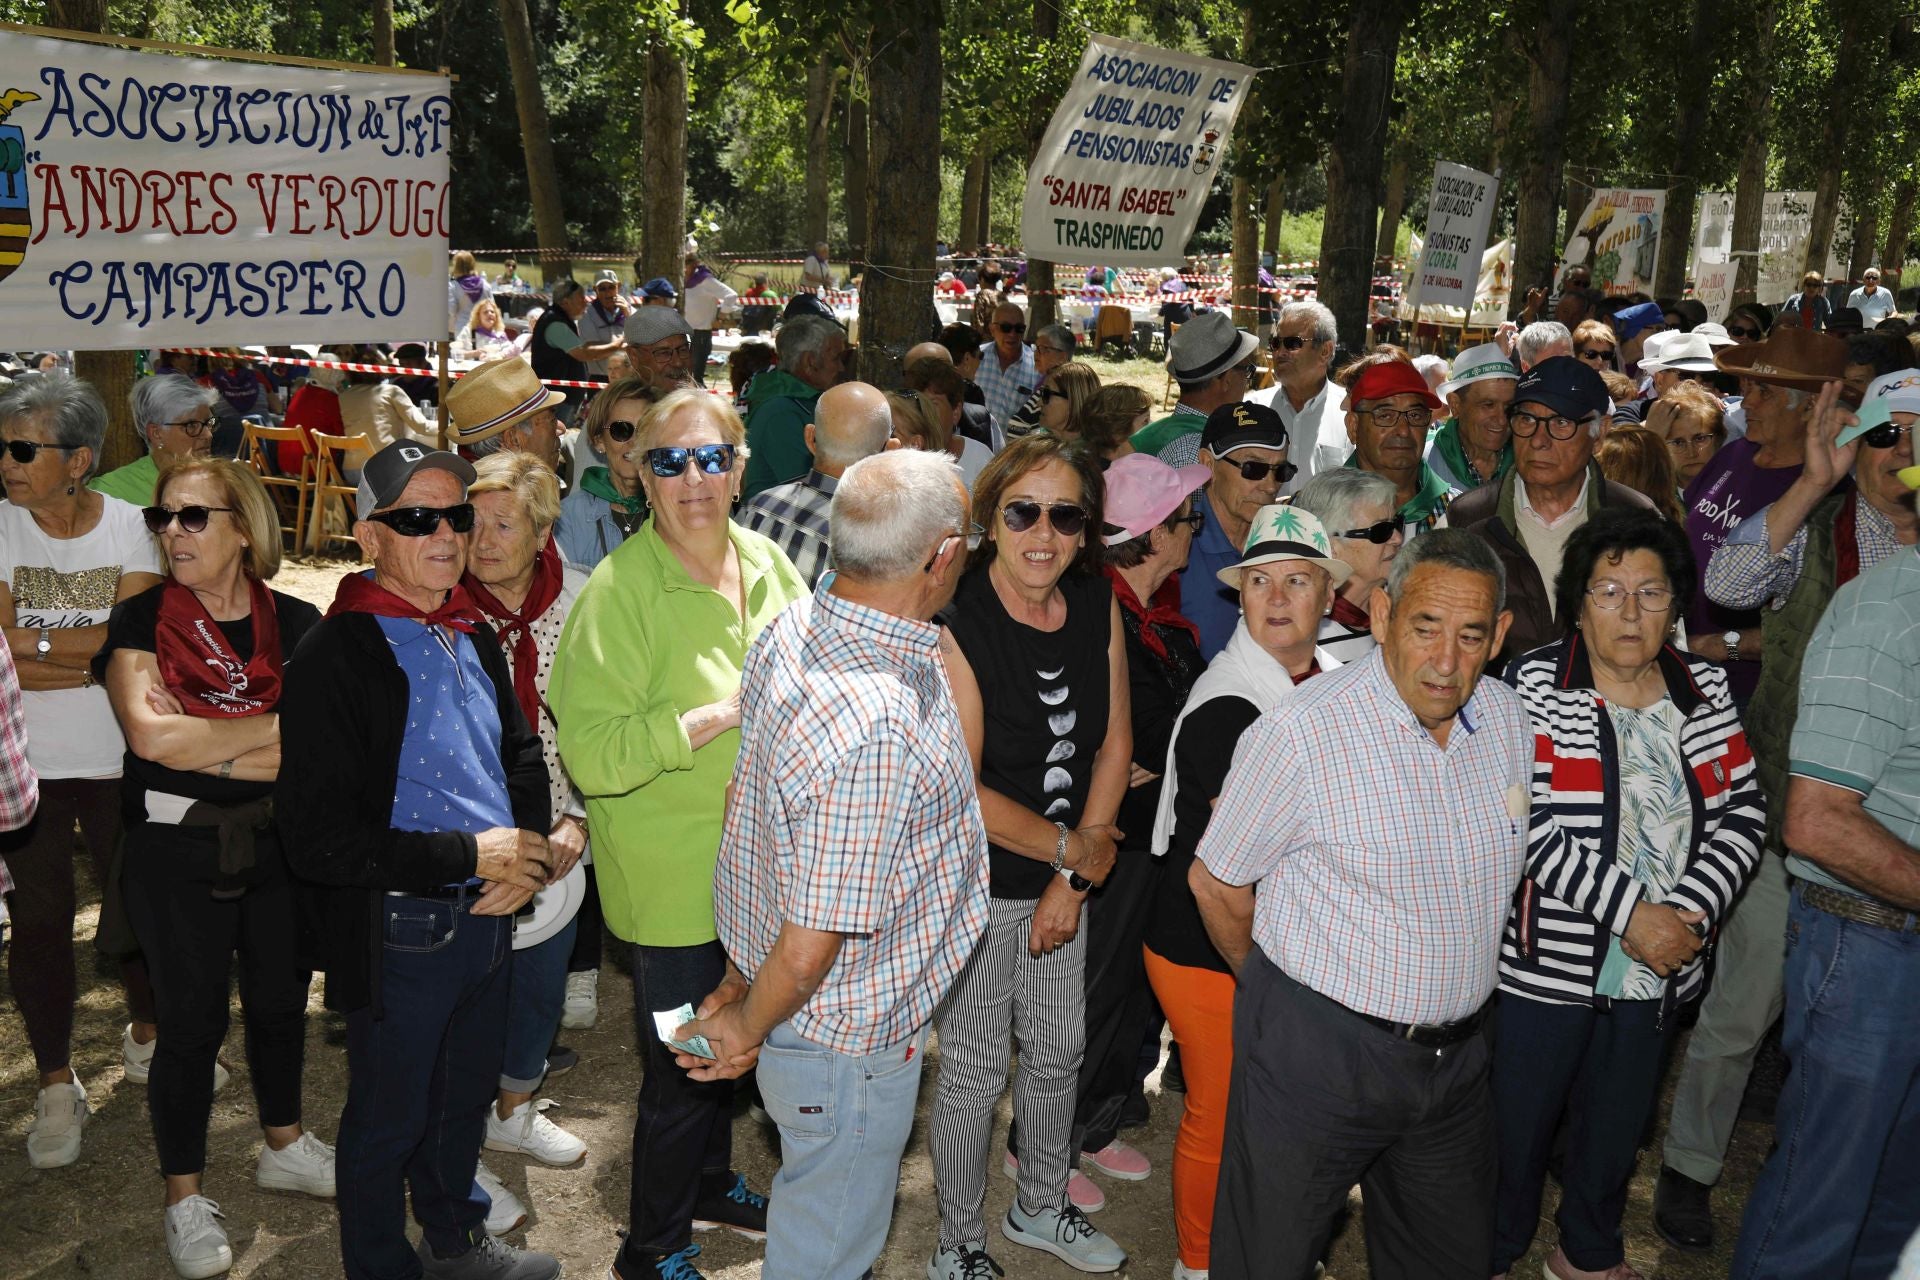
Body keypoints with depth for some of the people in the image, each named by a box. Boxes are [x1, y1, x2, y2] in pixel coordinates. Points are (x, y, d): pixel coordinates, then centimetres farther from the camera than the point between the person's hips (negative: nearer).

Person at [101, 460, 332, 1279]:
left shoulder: (295, 623, -2)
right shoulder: (142, 620, -6)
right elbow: (150, 734, -21)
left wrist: (197, 742, -18)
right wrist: (277, 726, -15)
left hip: (281, 843, 2)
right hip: (175, 850, -2)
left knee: (281, 1001, 17)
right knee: (191, 1021, 7)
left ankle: (283, 1148, 39)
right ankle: (185, 1201, 24)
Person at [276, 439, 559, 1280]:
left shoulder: (473, 639, 5)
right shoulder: (335, 658, -19)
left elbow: (522, 754, 17)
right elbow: (317, 838, -23)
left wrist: (525, 853, -2)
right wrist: (467, 856, -21)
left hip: (489, 916, 7)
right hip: (398, 931, -7)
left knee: (466, 1098, 25)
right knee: (389, 1121, 14)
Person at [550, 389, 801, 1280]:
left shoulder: (764, 562, 0)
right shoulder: (619, 591, -20)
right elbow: (593, 754, -26)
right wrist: (719, 715, -28)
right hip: (672, 873, -6)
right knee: (685, 1064, 8)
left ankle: (710, 1182, 50)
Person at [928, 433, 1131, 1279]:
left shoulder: (1098, 603, -5)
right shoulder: (956, 622, -23)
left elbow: (1114, 741, -1)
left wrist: (1072, 881, -5)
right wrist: (1076, 848, -13)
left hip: (1064, 881, 6)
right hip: (976, 887, -6)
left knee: (1058, 1056, 22)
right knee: (972, 1076, 9)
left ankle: (1041, 1209, 47)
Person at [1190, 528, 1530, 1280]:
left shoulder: (1508, 720, -1)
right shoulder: (1302, 735, -21)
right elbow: (1216, 883, -9)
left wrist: (1451, 989, 14)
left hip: (1455, 1051, 6)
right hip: (1316, 1049, -5)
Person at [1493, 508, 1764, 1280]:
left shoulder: (1706, 689, 4)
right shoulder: (1535, 687, -10)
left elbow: (1743, 811, 1)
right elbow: (1531, 826, -17)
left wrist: (1691, 911, -14)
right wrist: (1630, 912, -21)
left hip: (1659, 968, 5)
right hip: (1548, 963, -4)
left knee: (1619, 1124, 21)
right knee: (1518, 1123, 9)